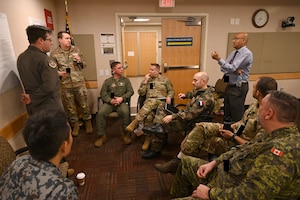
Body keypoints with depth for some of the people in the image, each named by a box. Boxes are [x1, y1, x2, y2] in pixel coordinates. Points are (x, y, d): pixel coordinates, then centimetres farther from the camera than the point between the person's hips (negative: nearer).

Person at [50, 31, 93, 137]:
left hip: (79, 83, 1)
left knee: (84, 104, 8)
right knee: (70, 107, 11)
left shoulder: (76, 49, 5)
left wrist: (80, 60, -10)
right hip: (65, 85, 0)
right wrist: (59, 73, -19)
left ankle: (88, 122, 26)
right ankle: (75, 125, 29)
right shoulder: (54, 53, -2)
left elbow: (84, 64, 11)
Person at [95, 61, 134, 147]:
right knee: (100, 113, -27)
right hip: (109, 102, 1)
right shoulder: (107, 81, 13)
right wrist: (110, 100, -15)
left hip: (121, 102, -1)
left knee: (125, 112, -33)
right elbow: (103, 93, 4)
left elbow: (130, 91, 5)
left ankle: (126, 133, -13)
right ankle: (101, 136, -12)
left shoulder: (126, 80, 14)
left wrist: (122, 98, -12)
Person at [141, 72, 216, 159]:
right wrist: (185, 95, 16)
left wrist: (172, 117, -30)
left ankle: (155, 150, 1)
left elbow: (191, 114, -31)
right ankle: (158, 126, -16)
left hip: (188, 122, -10)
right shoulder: (201, 90, 4)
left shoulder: (206, 98, -25)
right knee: (161, 109, 8)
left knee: (162, 122, -14)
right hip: (185, 115, 10)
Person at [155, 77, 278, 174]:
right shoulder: (256, 104, 1)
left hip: (239, 144, -8)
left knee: (198, 141, -17)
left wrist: (233, 137, -19)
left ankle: (179, 163, 4)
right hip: (235, 130, 8)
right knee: (201, 127, -11)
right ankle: (177, 161, -8)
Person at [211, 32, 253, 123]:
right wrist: (234, 70, -13)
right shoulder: (233, 53, 12)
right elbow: (223, 68, 5)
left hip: (239, 87, -8)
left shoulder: (246, 53, -14)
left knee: (236, 116, 1)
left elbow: (232, 68, -23)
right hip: (229, 85, 8)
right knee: (227, 113, 17)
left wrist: (219, 59, -26)